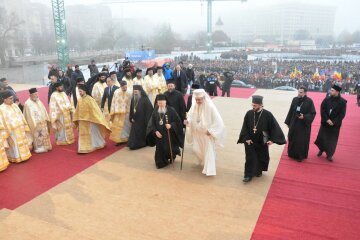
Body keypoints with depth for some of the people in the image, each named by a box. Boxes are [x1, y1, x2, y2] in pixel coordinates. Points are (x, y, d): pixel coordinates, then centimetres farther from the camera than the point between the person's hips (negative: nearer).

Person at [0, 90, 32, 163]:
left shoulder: (15, 105, 9)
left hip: (20, 128, 6)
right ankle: (16, 157, 14)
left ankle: (23, 155, 27)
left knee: (23, 143, 14)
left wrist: (25, 125, 12)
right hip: (12, 130, -6)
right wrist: (8, 131, -17)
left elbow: (21, 116, 14)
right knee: (15, 145, 2)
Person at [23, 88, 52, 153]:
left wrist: (47, 119, 11)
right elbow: (30, 115, -18)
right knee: (37, 136, 3)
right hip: (35, 124, -7)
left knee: (44, 135, 16)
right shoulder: (28, 104, -17)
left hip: (43, 122, 8)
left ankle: (44, 146, 30)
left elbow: (43, 111, 13)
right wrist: (34, 124, -19)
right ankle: (39, 148, 17)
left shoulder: (38, 101, 6)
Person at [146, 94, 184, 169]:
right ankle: (161, 162, 21)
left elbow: (178, 121, -8)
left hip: (170, 135, -2)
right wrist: (155, 131, -11)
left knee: (169, 148, 5)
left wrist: (171, 125, -24)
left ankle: (171, 158, 36)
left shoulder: (171, 110, -10)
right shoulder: (155, 111, 0)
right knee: (160, 149, 2)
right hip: (159, 135, 2)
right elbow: (152, 123, 2)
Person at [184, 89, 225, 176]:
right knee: (196, 149, 15)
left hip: (207, 133, -5)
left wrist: (210, 130, -22)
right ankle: (202, 158, 48)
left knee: (208, 151, 3)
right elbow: (190, 116, 7)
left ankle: (209, 170, 13)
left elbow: (217, 121, -20)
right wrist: (188, 121, -15)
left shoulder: (210, 107, -22)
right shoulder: (194, 106, -6)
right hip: (197, 132, 5)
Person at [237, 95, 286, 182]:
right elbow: (245, 127, -3)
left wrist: (272, 139, -14)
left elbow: (274, 127, -10)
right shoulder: (249, 113, -10)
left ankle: (259, 171, 39)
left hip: (262, 141, 0)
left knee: (261, 157, 16)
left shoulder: (267, 114, -15)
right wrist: (246, 138, -10)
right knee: (250, 158, 0)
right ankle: (248, 175, 8)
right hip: (250, 140, 0)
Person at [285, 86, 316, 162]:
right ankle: (292, 154, 30)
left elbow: (313, 113, -9)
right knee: (292, 139, 13)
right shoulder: (295, 99, 0)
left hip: (303, 125, -4)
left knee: (302, 141, 3)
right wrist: (288, 122, 9)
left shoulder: (309, 101, -11)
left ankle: (300, 156, 19)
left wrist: (304, 117, -24)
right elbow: (291, 111, 6)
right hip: (294, 123, 4)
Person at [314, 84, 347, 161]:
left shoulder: (342, 102, -9)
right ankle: (321, 149, 32)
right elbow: (322, 109, -6)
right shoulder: (327, 99, -5)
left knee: (332, 139, 4)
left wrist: (334, 122, -16)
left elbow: (342, 114, -9)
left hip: (335, 124, -2)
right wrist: (327, 119, -15)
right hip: (325, 122, 2)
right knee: (322, 137, 8)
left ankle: (329, 154, 16)